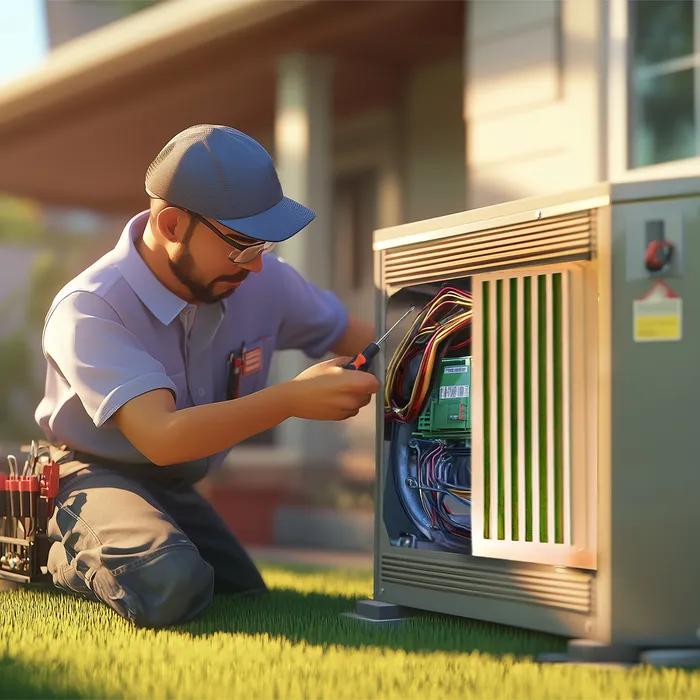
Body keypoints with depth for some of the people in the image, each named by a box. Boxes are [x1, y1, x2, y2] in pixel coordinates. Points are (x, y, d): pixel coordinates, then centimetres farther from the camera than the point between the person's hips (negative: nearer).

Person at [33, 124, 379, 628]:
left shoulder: (261, 280, -11)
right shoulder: (90, 310, -29)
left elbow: (355, 337, 4)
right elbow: (160, 437, -40)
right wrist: (293, 399, -49)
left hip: (176, 487, 7)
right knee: (170, 588, -33)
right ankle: (66, 555, -1)